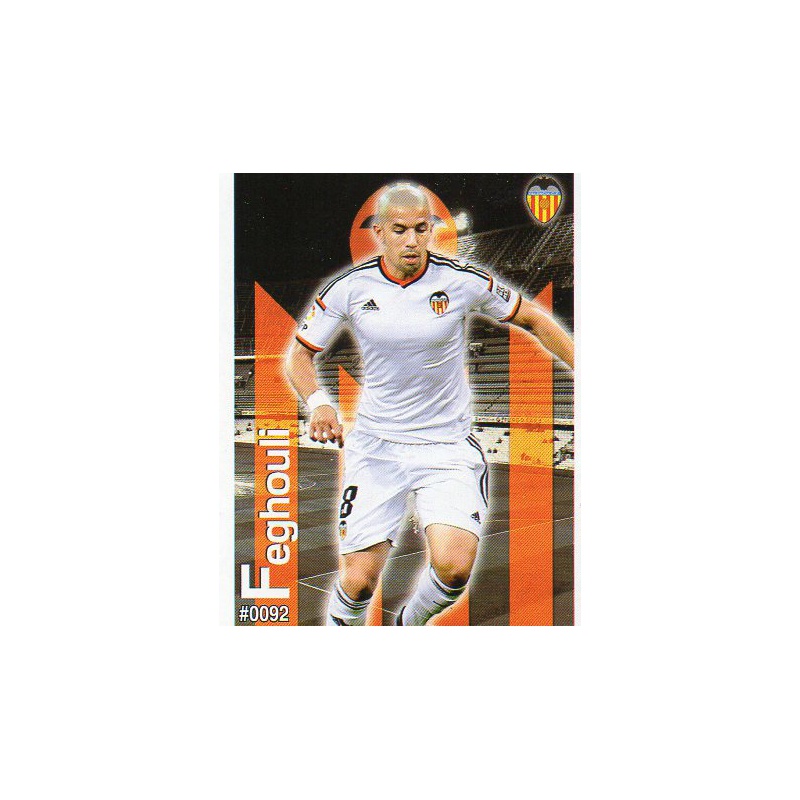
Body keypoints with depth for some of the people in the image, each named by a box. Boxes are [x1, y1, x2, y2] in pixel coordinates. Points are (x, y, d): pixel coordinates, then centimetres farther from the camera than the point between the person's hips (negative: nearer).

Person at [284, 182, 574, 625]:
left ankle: (411, 622, 16)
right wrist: (318, 401, -15)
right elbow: (299, 354, 4)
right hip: (375, 446, 1)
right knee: (358, 580, -4)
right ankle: (340, 624, 32)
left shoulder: (464, 282, -7)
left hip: (447, 447, 0)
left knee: (452, 565, -20)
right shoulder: (349, 287, -5)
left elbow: (532, 319, 8)